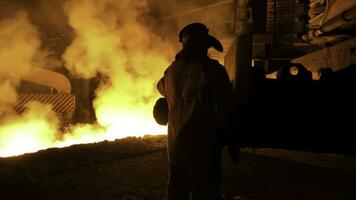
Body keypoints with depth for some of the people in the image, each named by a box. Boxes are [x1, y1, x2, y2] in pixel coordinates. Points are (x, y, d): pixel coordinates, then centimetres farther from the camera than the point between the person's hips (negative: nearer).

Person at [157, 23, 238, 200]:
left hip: (176, 143, 6)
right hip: (203, 145, -6)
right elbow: (224, 110, -16)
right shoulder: (212, 70, -16)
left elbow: (161, 87, 26)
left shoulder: (172, 70, 4)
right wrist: (231, 140, -5)